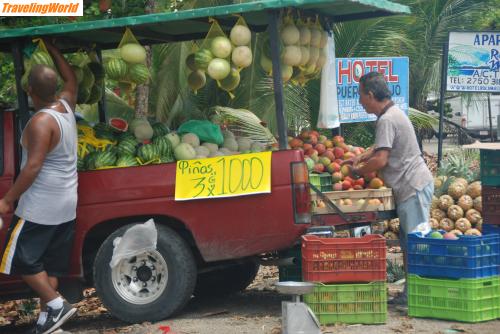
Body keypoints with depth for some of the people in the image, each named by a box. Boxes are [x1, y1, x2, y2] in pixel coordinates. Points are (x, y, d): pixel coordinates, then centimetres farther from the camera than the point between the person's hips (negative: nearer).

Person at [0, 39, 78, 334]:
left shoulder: (41, 122, -20)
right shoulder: (66, 106, 3)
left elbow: (33, 167, -24)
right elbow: (72, 80, 24)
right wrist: (53, 50, 31)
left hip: (40, 205, -9)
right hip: (66, 204, 9)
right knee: (50, 263, 12)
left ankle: (57, 304, -1)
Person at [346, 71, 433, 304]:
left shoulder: (386, 120, -17)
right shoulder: (393, 113, 16)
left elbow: (380, 160, -22)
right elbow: (382, 147, 32)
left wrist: (358, 171, -6)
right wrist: (360, 158, 19)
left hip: (413, 186, -11)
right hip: (412, 186, 11)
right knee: (408, 242, 12)